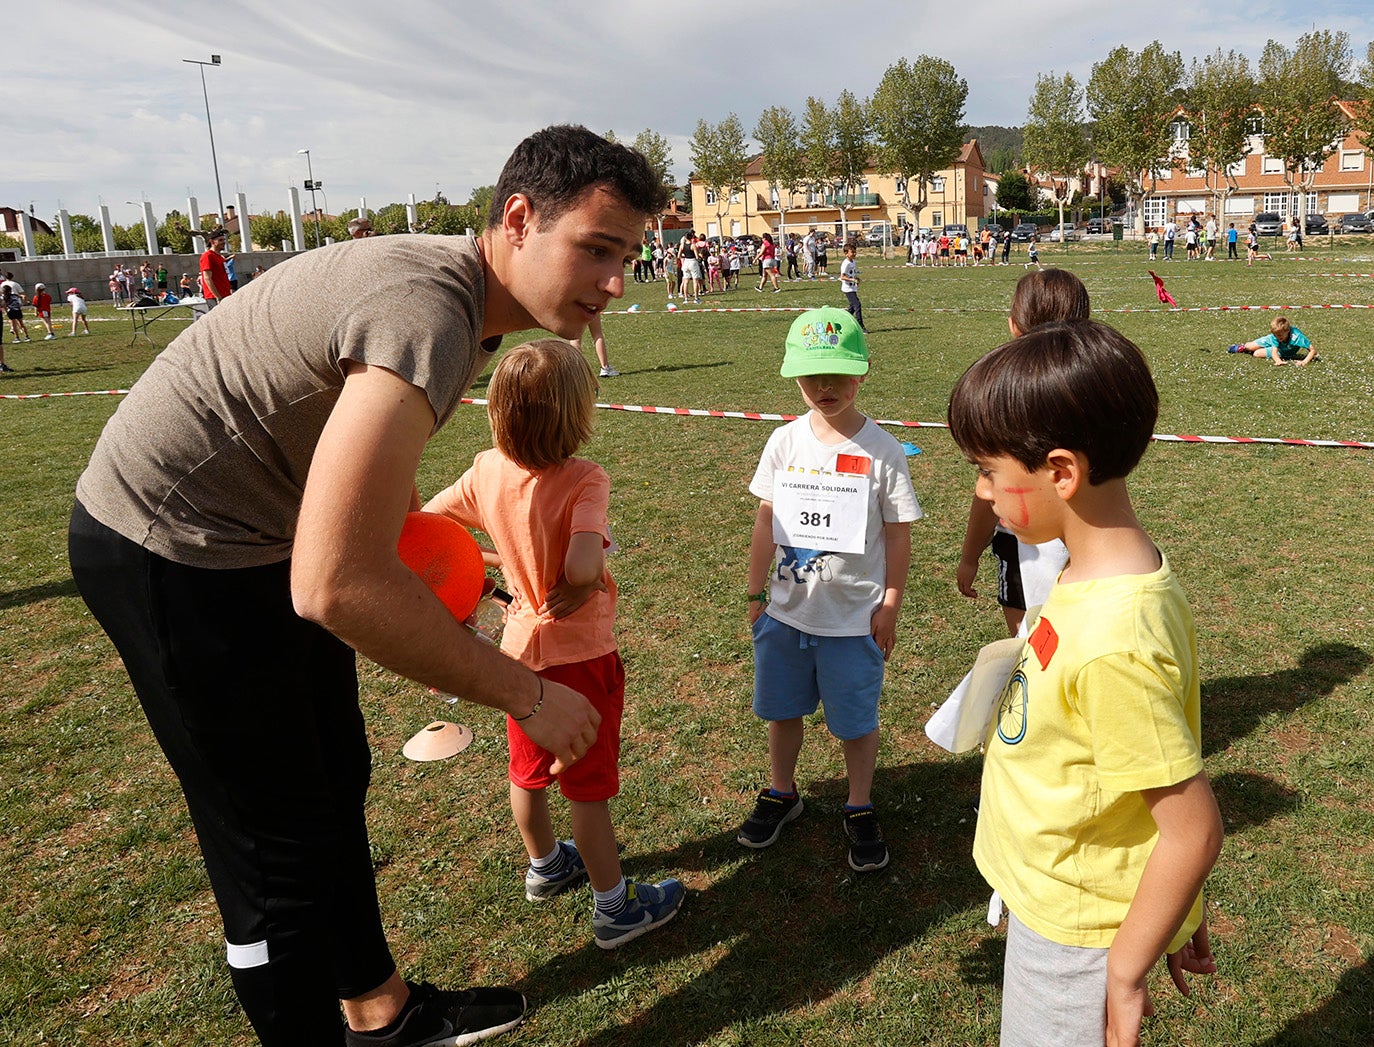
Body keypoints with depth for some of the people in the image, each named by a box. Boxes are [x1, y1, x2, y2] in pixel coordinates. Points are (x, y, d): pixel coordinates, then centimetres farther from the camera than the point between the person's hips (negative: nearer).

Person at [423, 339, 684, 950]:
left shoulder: (487, 472, -9)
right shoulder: (584, 481, -26)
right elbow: (582, 570, -39)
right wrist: (582, 589, -17)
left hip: (522, 647, 6)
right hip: (580, 653, -6)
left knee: (527, 770, 24)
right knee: (589, 786, 9)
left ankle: (544, 866, 49)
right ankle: (615, 907, 27)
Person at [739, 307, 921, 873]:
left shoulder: (882, 450, -12)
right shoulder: (785, 442, -3)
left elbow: (898, 533, -6)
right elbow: (766, 520, 5)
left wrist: (890, 605, -5)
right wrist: (755, 593, 7)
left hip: (854, 617, -3)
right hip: (786, 609, 3)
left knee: (856, 719, 11)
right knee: (781, 707, 19)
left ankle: (860, 809, 35)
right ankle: (780, 792, 43)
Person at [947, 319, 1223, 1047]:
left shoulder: (1114, 640, -34)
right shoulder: (1105, 575, -6)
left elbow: (1193, 831, -28)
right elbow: (1164, 736, 4)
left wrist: (1124, 975, -15)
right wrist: (1175, 912, 13)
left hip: (1074, 937, -8)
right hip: (1050, 902, 8)